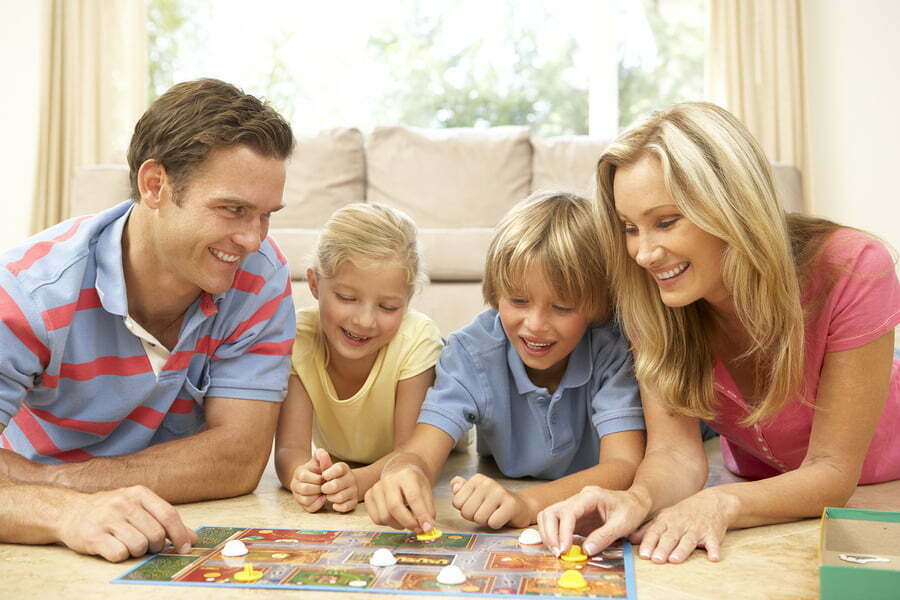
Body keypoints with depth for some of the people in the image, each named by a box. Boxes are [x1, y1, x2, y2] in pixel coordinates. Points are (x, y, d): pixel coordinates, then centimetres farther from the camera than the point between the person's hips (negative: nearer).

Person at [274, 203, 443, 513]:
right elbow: (289, 448, -29)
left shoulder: (417, 339, -29)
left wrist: (358, 481, -52)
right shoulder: (298, 337, -25)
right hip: (336, 467, 1)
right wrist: (302, 475, -55)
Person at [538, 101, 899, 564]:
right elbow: (675, 449, -23)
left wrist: (721, 504, -42)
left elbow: (832, 471, -25)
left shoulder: (851, 270, -28)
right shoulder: (647, 294, -20)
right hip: (754, 485, 2)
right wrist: (639, 499, -45)